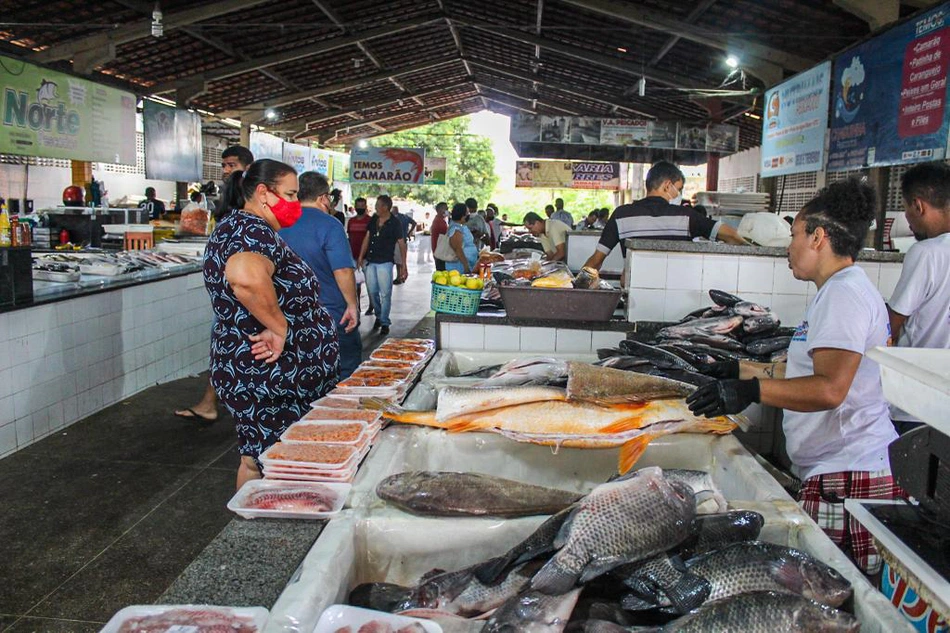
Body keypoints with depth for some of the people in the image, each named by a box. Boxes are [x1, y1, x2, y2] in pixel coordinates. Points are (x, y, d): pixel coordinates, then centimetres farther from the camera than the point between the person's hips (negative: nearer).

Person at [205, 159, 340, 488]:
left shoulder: (234, 226, 16)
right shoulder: (253, 231, -19)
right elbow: (245, 276, -42)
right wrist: (278, 327, -28)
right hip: (266, 376, -10)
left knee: (258, 457, 18)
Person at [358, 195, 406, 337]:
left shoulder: (395, 224, -8)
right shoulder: (373, 219, 7)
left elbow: (401, 244, -6)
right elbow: (367, 238, 12)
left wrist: (404, 265, -11)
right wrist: (361, 256, 5)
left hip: (385, 262, -5)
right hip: (370, 261, 5)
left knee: (385, 294, -2)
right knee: (372, 292, 11)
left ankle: (384, 323, 6)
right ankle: (378, 316, 30)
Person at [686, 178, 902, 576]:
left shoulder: (845, 293, -13)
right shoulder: (844, 290, 20)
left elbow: (830, 389, -26)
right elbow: (808, 374, 24)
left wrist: (752, 390, -33)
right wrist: (740, 374, 25)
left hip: (849, 474, -10)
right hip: (838, 470, 10)